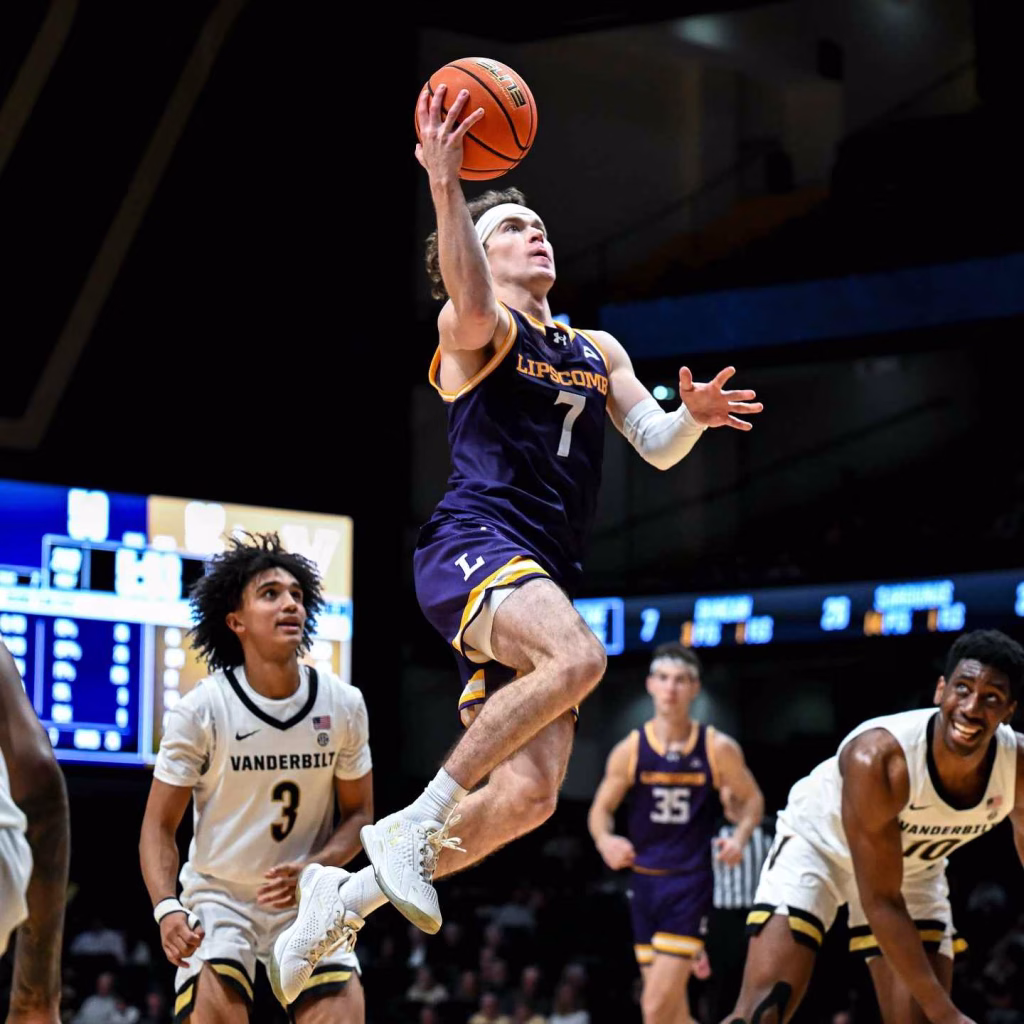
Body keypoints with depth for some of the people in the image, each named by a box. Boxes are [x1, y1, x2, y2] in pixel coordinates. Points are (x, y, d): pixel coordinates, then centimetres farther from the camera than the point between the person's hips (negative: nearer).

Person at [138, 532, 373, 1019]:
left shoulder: (344, 704, -5)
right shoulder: (199, 710, -12)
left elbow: (358, 812, 6)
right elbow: (159, 826, -7)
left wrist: (310, 870, -14)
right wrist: (166, 908, -25)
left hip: (305, 900, 2)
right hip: (217, 897, -2)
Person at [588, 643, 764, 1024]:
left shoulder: (718, 749, -3)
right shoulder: (630, 750, 1)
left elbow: (752, 799, 11)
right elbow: (601, 809, 9)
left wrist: (739, 837, -9)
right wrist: (605, 841, -13)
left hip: (691, 883, -3)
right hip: (644, 881, 3)